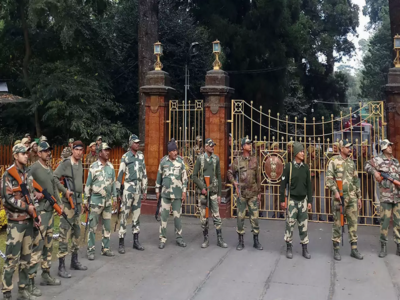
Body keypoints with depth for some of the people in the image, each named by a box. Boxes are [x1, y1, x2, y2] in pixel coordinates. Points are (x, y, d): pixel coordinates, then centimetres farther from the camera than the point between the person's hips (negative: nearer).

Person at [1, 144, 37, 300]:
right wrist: (27, 207, -12)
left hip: (29, 220, 6)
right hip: (15, 222, -6)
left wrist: (36, 213, 3)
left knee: (26, 257, 11)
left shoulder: (28, 174, 11)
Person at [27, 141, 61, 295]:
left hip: (50, 210, 9)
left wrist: (59, 204, 17)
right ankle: (30, 281, -3)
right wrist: (35, 193, -28)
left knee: (48, 245, 15)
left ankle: (46, 275, 27)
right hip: (39, 211, -9)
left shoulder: (50, 169, 16)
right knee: (37, 245, -10)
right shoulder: (33, 168, -10)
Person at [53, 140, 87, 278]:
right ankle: (61, 266, -1)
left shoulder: (80, 163, 12)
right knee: (65, 234, -6)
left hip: (78, 202, 8)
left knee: (77, 232, 15)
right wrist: (64, 190, -18)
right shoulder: (65, 163, -11)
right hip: (68, 203, -8)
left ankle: (74, 261, 27)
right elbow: (54, 178, -17)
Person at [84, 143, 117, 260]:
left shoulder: (111, 166, 5)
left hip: (108, 201, 5)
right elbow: (88, 184, -4)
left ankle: (105, 249, 21)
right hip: (96, 200, -5)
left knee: (107, 226, 10)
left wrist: (114, 197, 10)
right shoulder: (93, 167, -7)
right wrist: (85, 200, -4)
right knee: (92, 226, 0)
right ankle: (91, 250, 9)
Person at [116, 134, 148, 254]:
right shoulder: (125, 157, -6)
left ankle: (136, 241, 18)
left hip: (138, 189, 5)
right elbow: (120, 175, -6)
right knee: (124, 215, -4)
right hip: (128, 188, -5)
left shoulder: (141, 156, 10)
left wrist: (145, 190, 13)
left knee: (137, 215, 10)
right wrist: (118, 192, -8)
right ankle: (121, 243, 3)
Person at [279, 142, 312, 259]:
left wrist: (309, 201, 6)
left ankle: (305, 248, 15)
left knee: (303, 225, 6)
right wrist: (282, 200, -7)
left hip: (303, 200, 3)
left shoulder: (305, 167, 6)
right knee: (290, 224, 0)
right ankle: (289, 248, 13)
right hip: (292, 200, -3)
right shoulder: (289, 166, -6)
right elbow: (283, 184, -4)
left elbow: (309, 185, 9)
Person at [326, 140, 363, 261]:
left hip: (352, 197, 5)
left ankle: (354, 249, 14)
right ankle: (336, 250, 10)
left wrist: (359, 197, 14)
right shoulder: (334, 161, -3)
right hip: (339, 197, -5)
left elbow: (356, 181, 17)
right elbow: (329, 179, -10)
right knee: (337, 224, 1)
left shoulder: (351, 162, 13)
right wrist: (335, 191, -22)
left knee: (353, 223, 6)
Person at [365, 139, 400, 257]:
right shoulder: (379, 159, -1)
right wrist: (375, 172, -15)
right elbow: (367, 166, 0)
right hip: (386, 196, -4)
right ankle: (383, 247, 8)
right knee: (385, 222, -2)